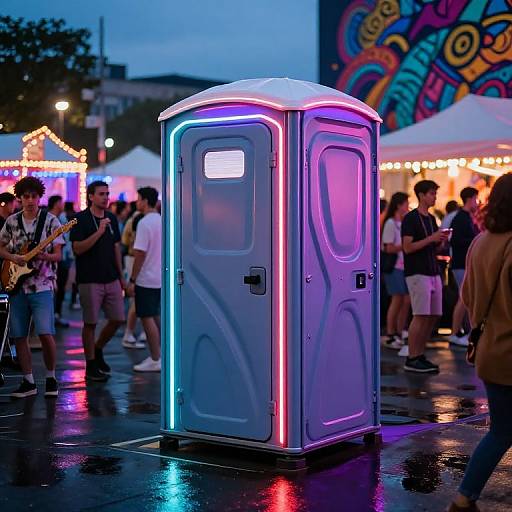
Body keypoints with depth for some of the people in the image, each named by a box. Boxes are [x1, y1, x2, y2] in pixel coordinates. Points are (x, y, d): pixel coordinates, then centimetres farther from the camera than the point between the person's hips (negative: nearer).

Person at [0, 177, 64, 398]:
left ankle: (51, 377, 8)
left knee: (46, 334, -12)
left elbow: (57, 255, -3)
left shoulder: (50, 220, -2)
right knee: (19, 336, 5)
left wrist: (42, 256, -23)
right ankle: (28, 382, 17)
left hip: (42, 286, -4)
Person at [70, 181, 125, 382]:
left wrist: (120, 275, 17)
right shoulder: (81, 219, -7)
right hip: (90, 280, -6)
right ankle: (91, 367, 11)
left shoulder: (112, 218, 12)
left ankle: (98, 349, 28)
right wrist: (99, 232, -22)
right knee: (90, 323, 1)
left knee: (117, 319, 5)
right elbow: (78, 248, -15)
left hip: (111, 279, 6)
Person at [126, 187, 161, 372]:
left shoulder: (145, 223, -16)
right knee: (155, 317, 17)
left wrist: (132, 280, -14)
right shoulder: (162, 221, 9)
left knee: (147, 318, -2)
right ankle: (158, 354, 22)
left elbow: (140, 253, -19)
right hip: (160, 278, 8)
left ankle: (155, 360, 1)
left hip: (146, 279, -8)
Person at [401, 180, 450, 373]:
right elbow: (408, 247, -15)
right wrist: (432, 238, -17)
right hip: (417, 274, -8)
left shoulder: (431, 219, 17)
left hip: (433, 273, 8)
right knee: (420, 316, -10)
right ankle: (411, 360, -5)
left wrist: (441, 240, 2)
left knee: (433, 316, 6)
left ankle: (420, 356, 15)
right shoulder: (410, 218, -8)